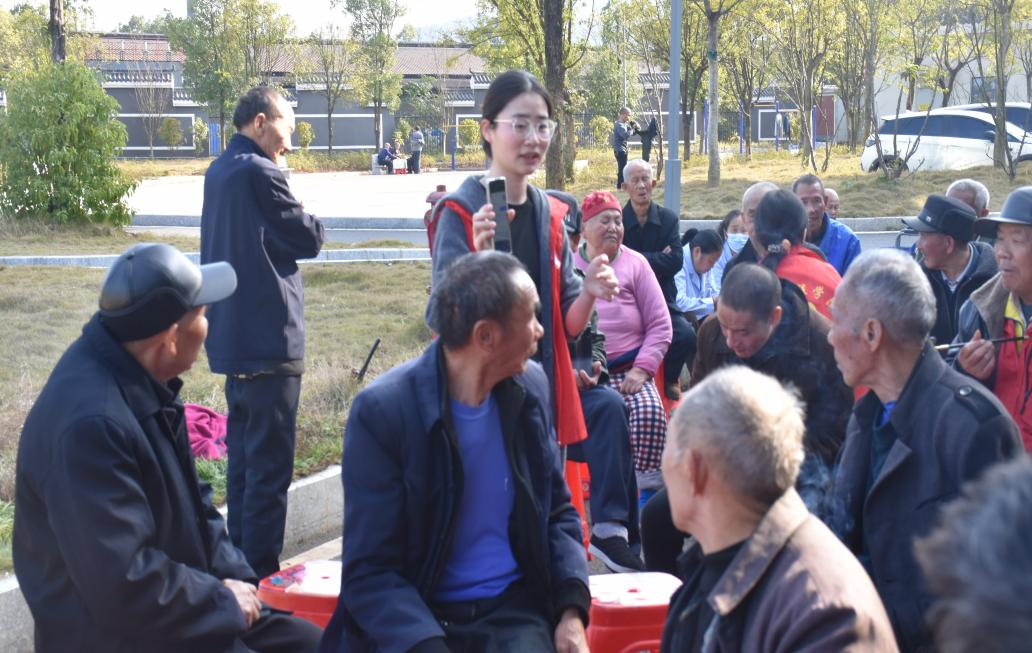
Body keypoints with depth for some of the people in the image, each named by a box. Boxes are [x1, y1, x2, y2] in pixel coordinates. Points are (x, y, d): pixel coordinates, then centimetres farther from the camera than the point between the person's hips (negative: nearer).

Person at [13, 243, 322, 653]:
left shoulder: (140, 379, 2)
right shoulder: (92, 423, -29)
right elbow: (122, 588, -30)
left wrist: (232, 574, 2)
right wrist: (224, 600, -17)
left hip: (175, 615, 10)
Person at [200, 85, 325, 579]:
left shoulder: (218, 173, 13)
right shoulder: (259, 173, -16)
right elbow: (310, 240, -11)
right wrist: (307, 220, 9)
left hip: (232, 338, 10)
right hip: (268, 340, -10)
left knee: (243, 458, 17)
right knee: (269, 466, -4)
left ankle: (240, 565, 24)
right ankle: (261, 572, -2)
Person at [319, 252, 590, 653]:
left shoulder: (530, 387, 3)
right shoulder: (381, 411, -14)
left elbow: (557, 511, 13)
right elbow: (369, 571, -13)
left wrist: (571, 608, -3)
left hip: (513, 610, 3)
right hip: (415, 618, -3)